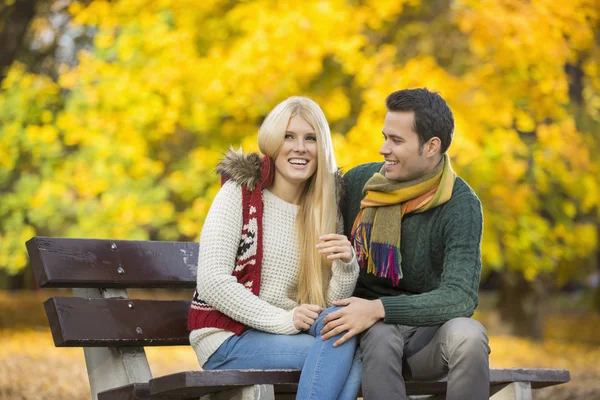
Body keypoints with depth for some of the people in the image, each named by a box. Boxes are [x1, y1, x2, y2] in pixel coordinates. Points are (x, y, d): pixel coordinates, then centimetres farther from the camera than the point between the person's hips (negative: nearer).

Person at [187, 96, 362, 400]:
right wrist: (283, 320, -20)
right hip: (227, 340, -5)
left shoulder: (325, 210, 10)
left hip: (285, 338, 5)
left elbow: (332, 305, 2)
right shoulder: (240, 193, -3)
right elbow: (212, 283, -14)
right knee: (344, 351, -27)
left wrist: (347, 266, -18)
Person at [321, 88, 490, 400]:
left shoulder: (460, 206, -11)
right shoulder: (357, 181, -1)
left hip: (426, 330, -1)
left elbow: (460, 297, -22)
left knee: (468, 334, -34)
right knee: (380, 336, -35)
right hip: (367, 330, 1)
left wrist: (380, 309, -31)